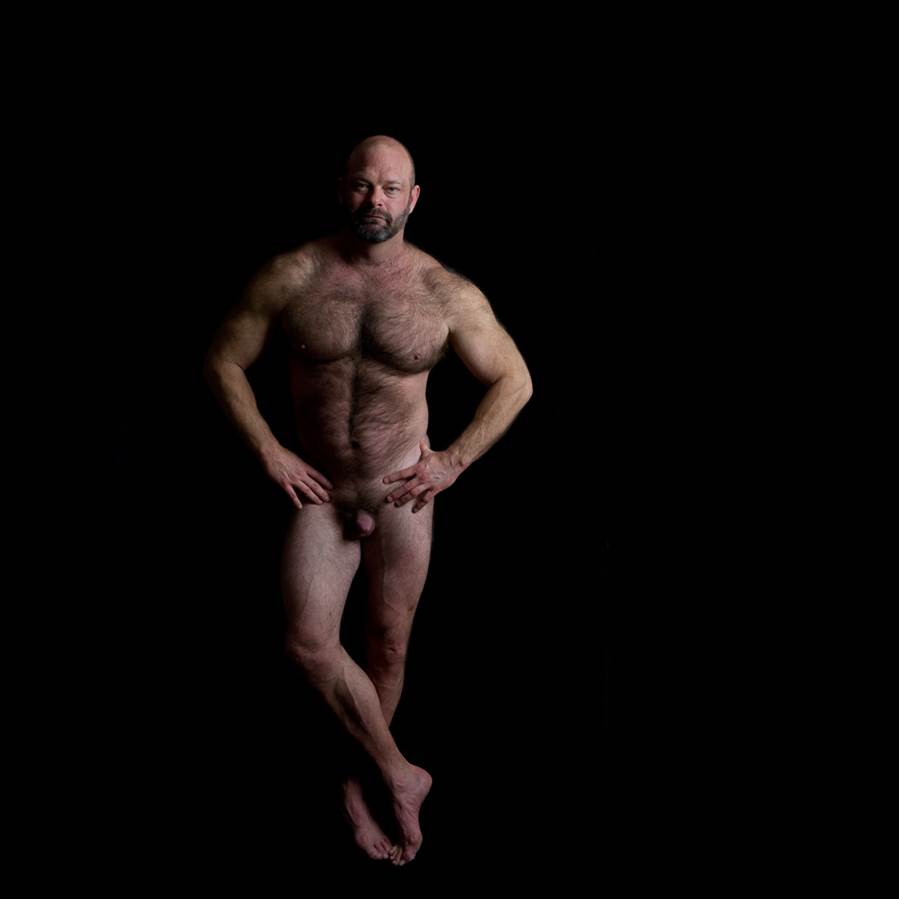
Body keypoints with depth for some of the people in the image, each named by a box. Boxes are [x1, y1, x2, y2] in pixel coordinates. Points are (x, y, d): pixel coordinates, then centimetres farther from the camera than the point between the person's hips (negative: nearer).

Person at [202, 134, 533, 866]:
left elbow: (514, 381, 2)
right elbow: (223, 362, 2)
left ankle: (361, 781, 30)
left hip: (402, 487, 0)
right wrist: (269, 453, -6)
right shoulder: (291, 277, -8)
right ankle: (401, 776, 7)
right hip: (320, 487, 1)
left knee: (389, 645, 8)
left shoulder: (447, 295, -8)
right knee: (309, 643, -11)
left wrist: (455, 461, -6)